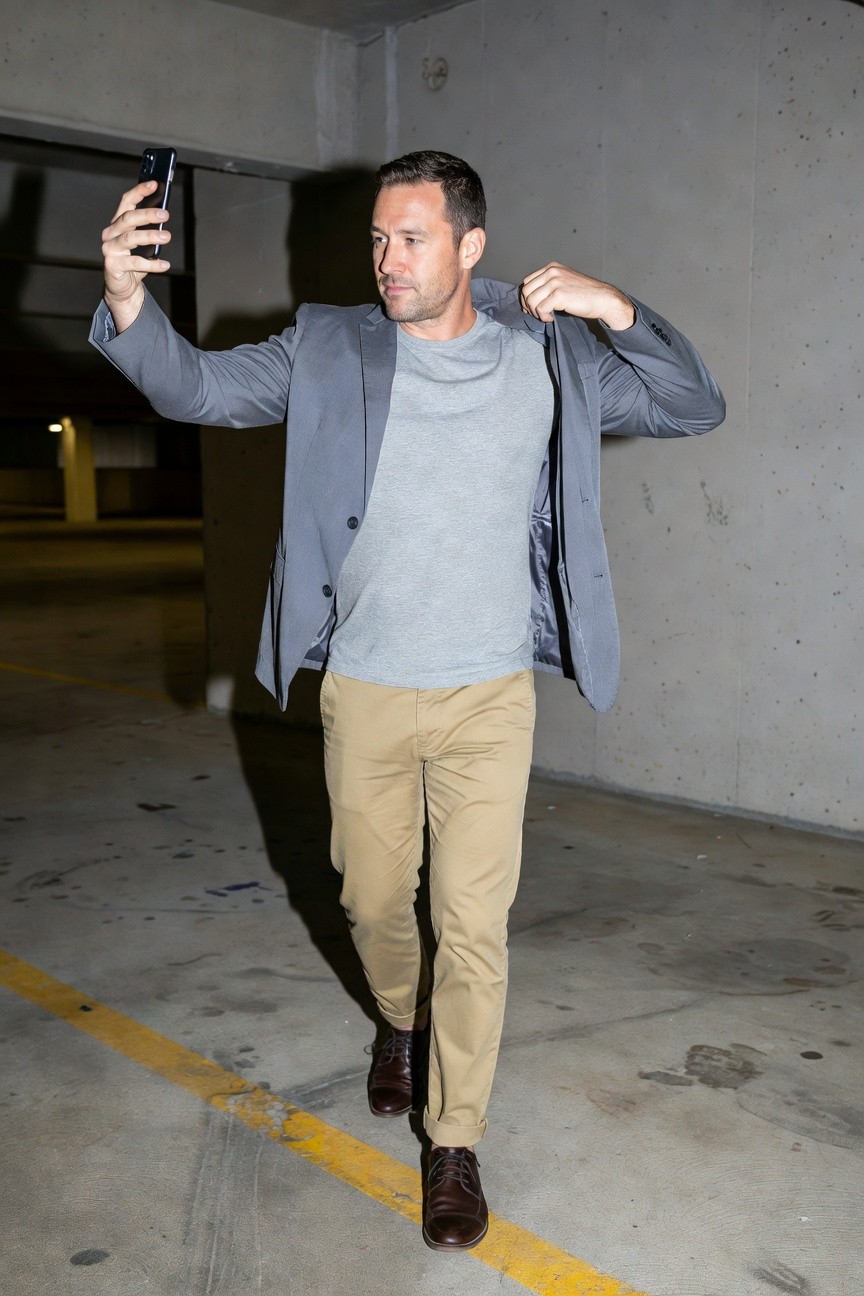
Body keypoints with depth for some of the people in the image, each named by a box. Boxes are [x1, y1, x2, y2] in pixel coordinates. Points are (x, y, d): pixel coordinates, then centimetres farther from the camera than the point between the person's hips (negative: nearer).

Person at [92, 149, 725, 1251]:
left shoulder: (544, 357, -1)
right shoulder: (329, 350, 0)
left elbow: (694, 408, 3)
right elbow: (199, 387, -5)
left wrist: (618, 313, -14)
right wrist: (129, 305, -25)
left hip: (488, 697, -1)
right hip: (363, 692, 1)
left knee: (473, 926, 0)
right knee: (374, 901, 15)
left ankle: (454, 1144, 18)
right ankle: (401, 1024, 48)